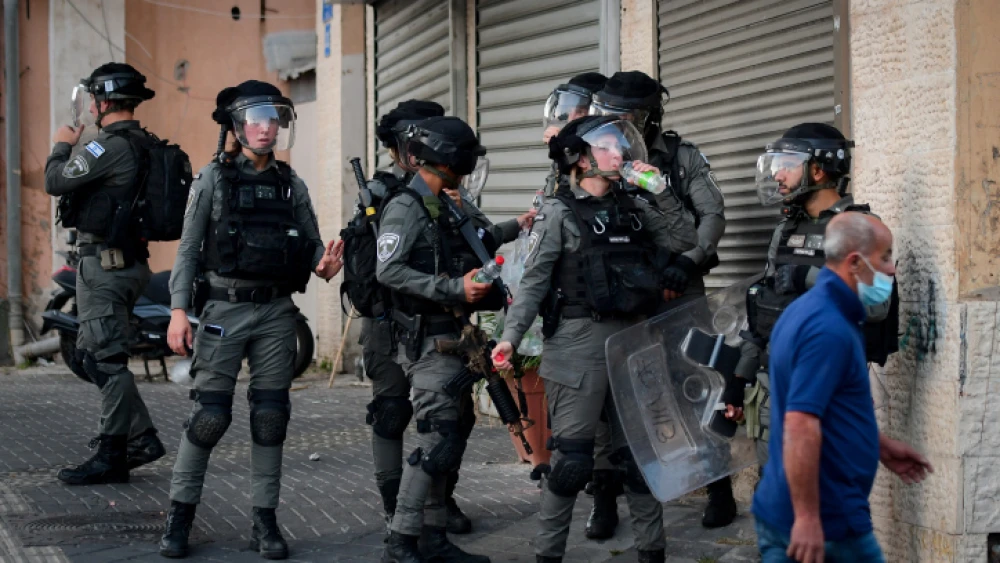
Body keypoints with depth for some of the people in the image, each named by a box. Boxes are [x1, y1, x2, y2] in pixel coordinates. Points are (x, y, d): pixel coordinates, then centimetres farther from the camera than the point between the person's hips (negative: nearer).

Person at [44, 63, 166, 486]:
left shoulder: (111, 146, -17)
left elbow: (55, 181, -13)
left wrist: (62, 145, 5)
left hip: (104, 262, -10)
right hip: (130, 261, 10)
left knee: (105, 360, -6)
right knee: (92, 356, 16)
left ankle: (112, 457, -2)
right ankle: (141, 438, 15)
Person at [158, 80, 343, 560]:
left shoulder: (291, 185, 11)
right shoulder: (213, 178, 2)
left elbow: (312, 244, 11)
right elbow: (189, 247, -1)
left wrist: (324, 265, -13)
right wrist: (178, 309, -9)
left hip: (277, 311, 3)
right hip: (226, 308, -3)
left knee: (270, 417, 4)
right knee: (209, 415, -5)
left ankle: (265, 521, 11)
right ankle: (180, 514, 8)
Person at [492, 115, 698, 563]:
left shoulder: (633, 207, 12)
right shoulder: (559, 212, -4)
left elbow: (685, 240, 11)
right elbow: (534, 281, -7)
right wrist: (510, 337, -16)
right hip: (579, 345, -5)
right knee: (572, 459, -4)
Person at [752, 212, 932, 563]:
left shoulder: (808, 310, 12)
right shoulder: (830, 329, -21)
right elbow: (800, 427, -28)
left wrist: (881, 445, 29)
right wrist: (807, 518, -29)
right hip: (829, 519, -9)